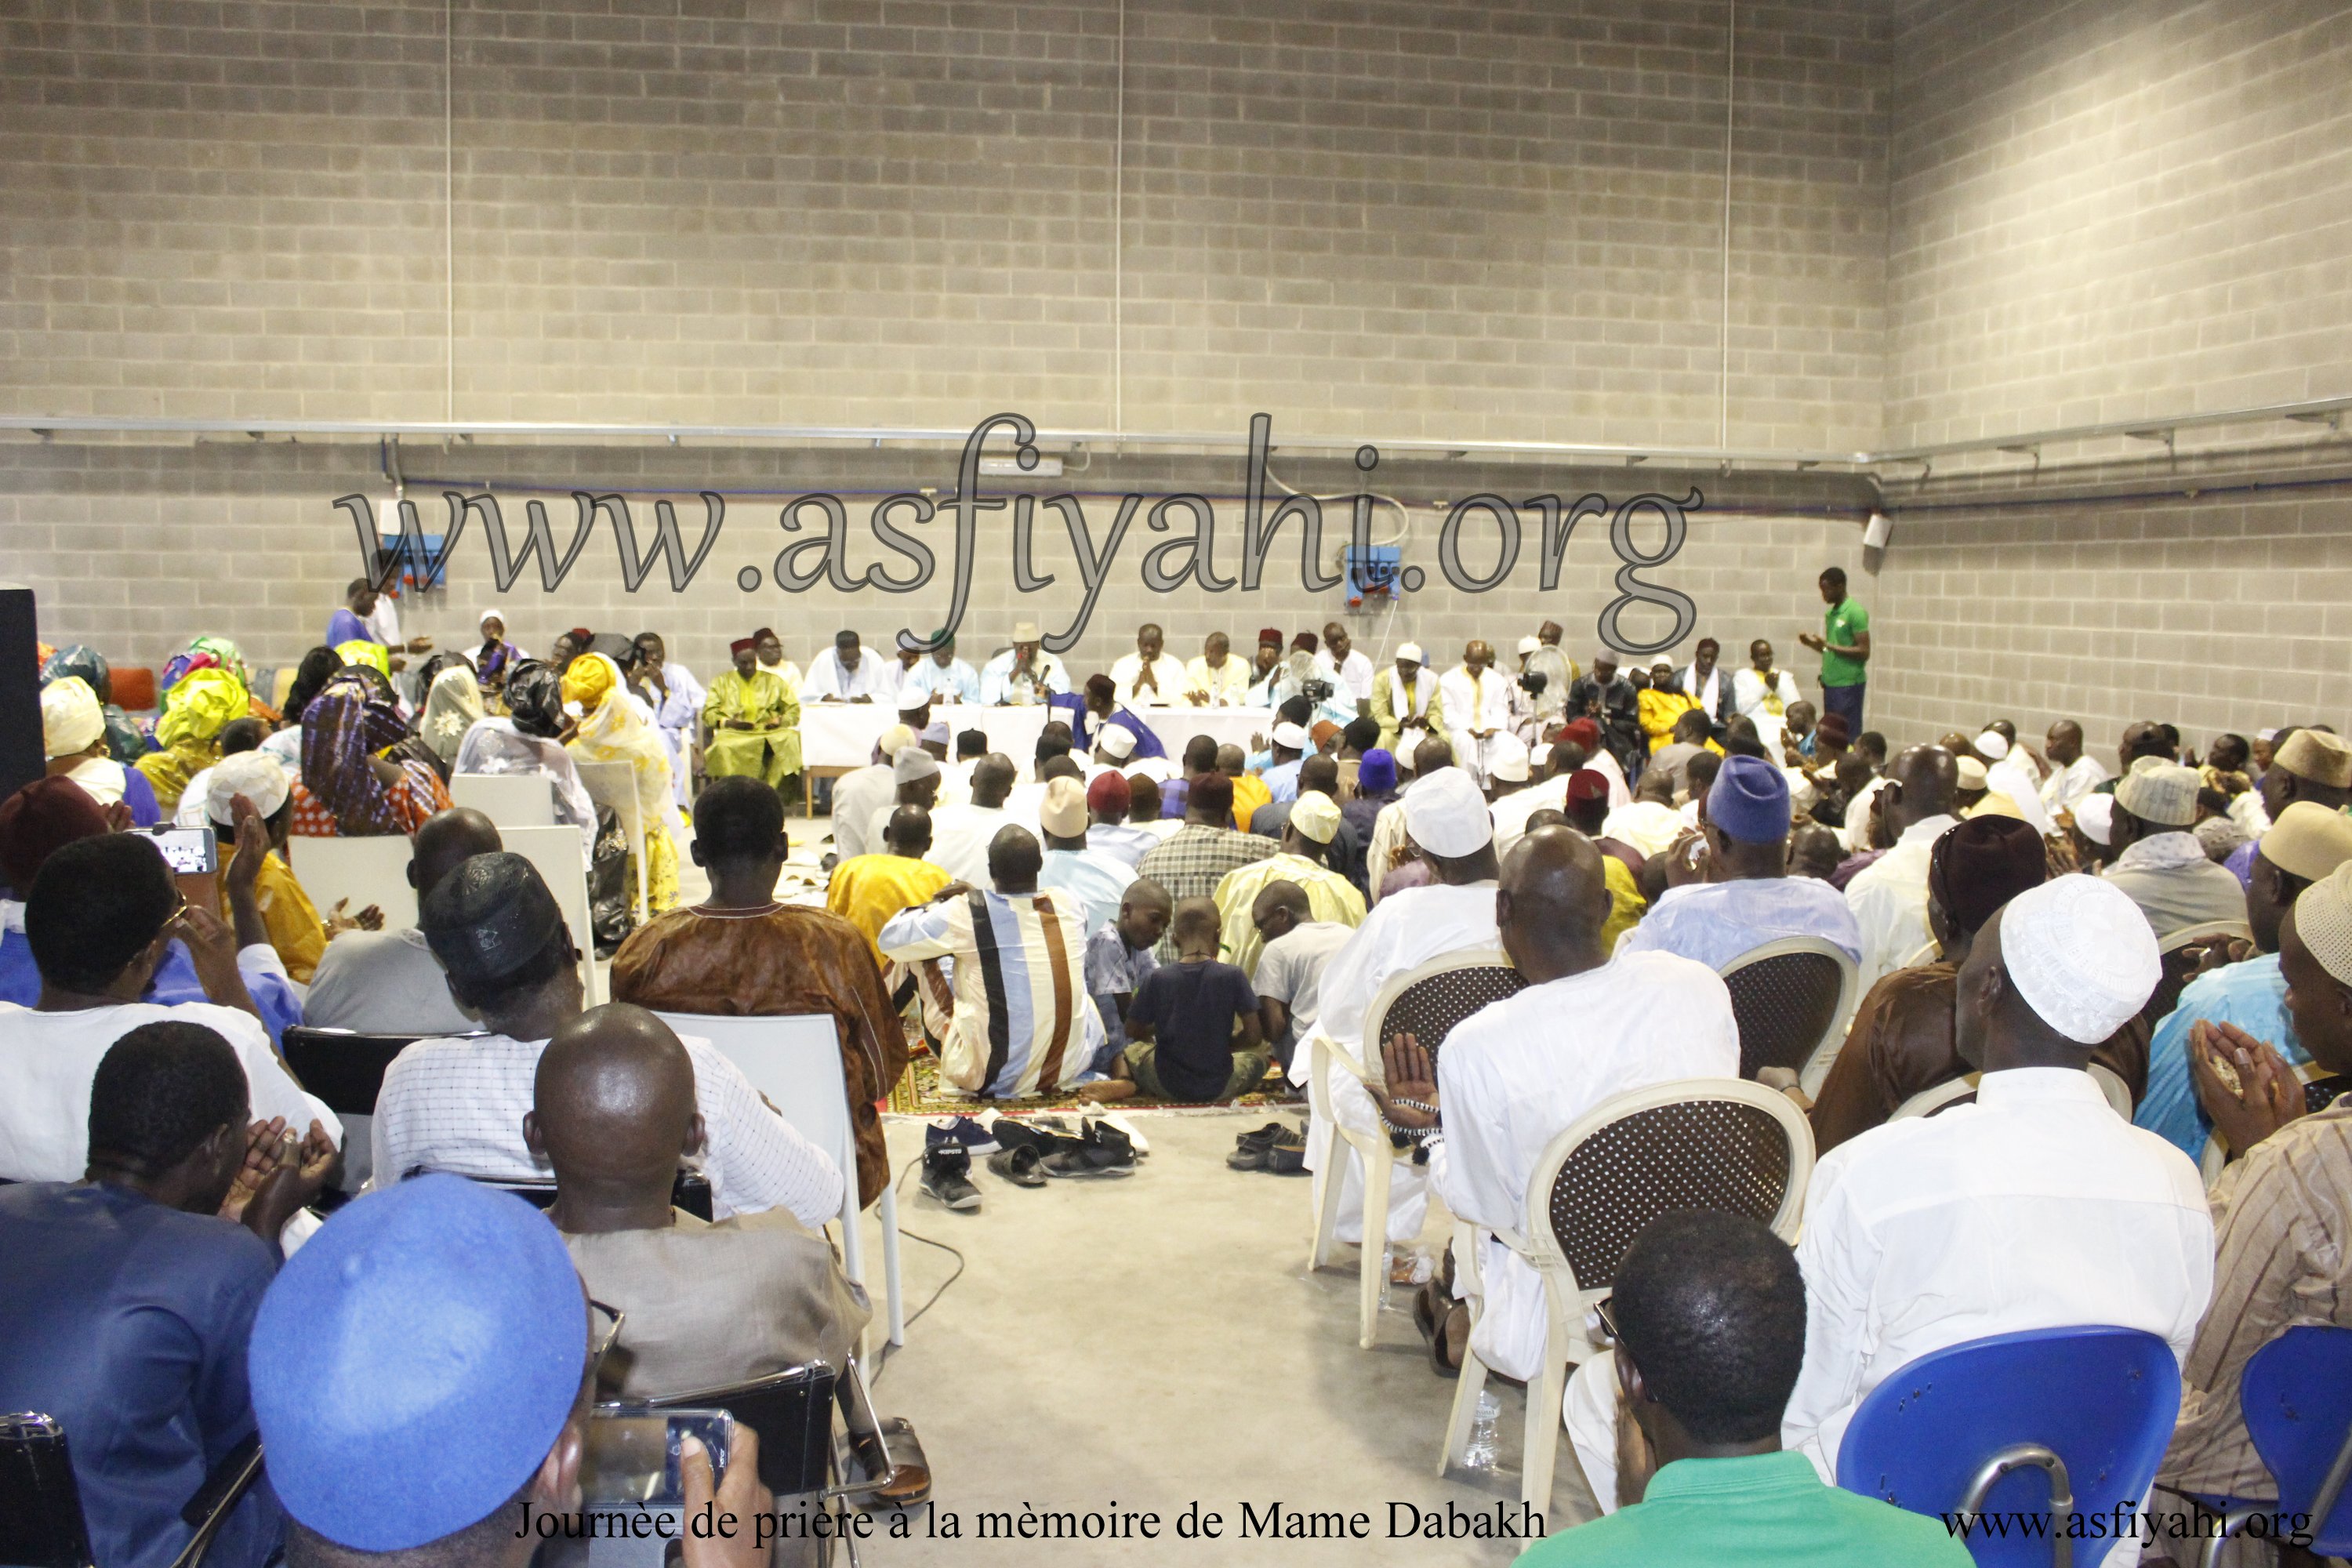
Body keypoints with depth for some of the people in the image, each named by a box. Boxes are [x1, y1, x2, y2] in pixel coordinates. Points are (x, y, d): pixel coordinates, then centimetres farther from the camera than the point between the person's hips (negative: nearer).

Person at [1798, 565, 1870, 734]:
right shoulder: (1830, 614, 15)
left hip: (1848, 684, -8)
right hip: (1830, 683, 8)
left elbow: (1864, 652, -14)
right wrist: (1811, 643, 4)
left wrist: (1829, 645, -18)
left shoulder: (1855, 612, -9)